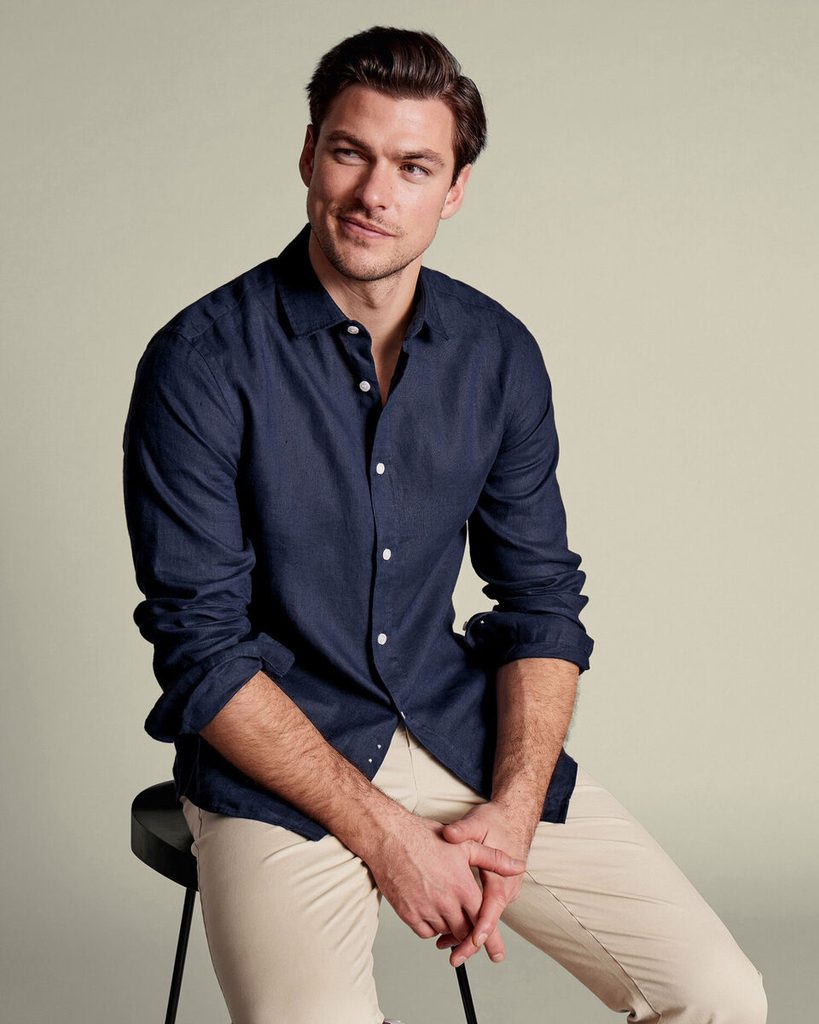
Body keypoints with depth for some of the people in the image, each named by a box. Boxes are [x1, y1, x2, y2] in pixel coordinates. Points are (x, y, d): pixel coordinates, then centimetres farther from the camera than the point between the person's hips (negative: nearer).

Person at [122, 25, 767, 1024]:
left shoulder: (499, 354, 3)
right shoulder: (201, 363, -11)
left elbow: (541, 600, 7)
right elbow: (202, 650, -12)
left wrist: (512, 810, -8)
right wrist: (384, 833, -17)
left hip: (461, 734, 4)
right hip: (276, 762, -4)